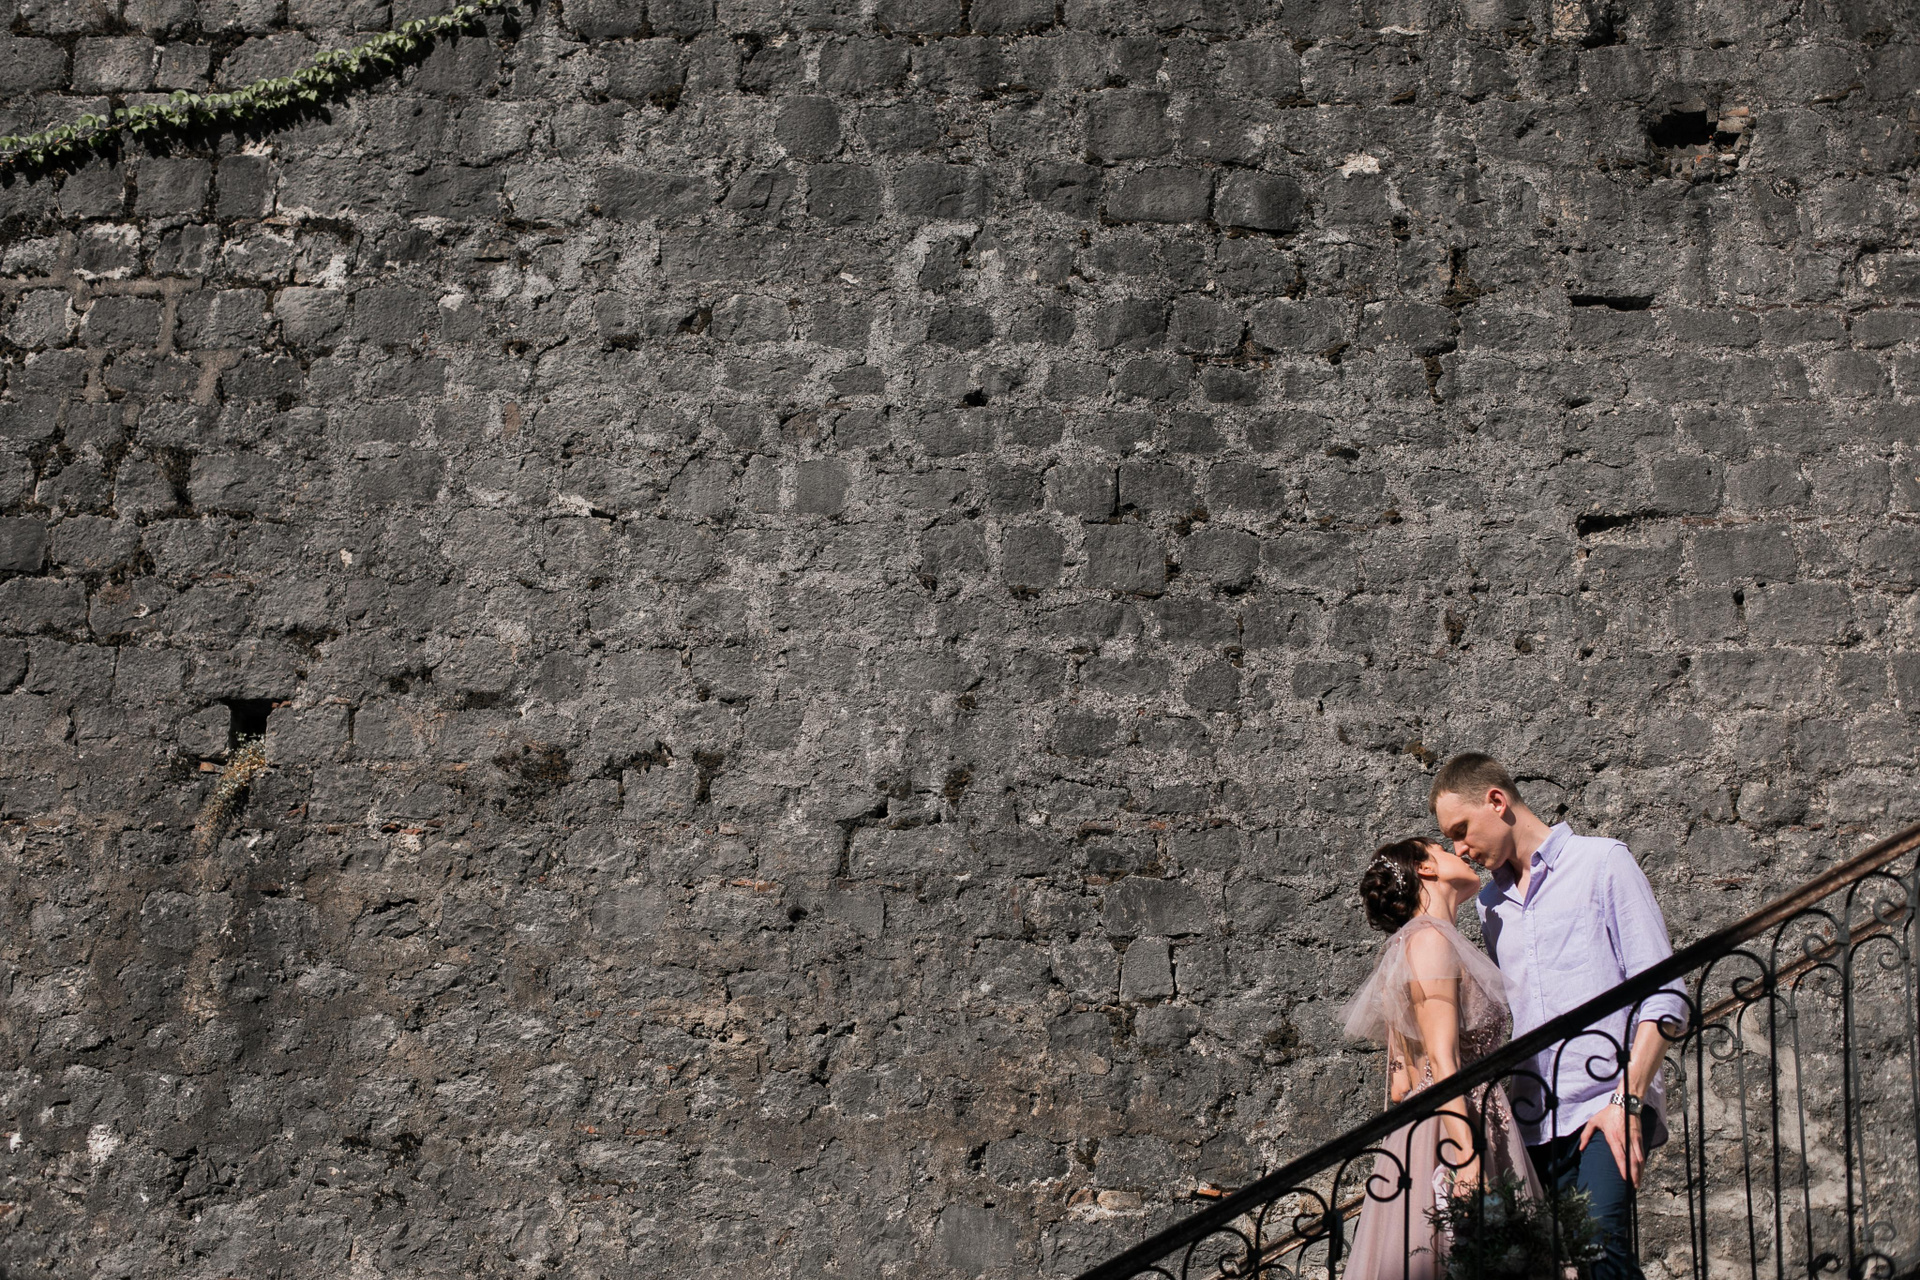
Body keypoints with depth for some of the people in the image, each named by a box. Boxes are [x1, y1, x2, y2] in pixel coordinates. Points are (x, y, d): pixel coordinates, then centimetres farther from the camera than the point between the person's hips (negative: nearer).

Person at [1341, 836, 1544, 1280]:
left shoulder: (1418, 943, 20)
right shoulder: (1428, 939, -7)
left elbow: (1400, 1085, 19)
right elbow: (1443, 1062, -16)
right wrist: (1468, 1164, -21)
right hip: (1453, 1133, -9)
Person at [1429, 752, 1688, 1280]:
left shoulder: (1602, 863, 4)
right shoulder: (1489, 900, 21)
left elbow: (1663, 995, -2)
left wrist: (1626, 1101, -12)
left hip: (1605, 1106, -5)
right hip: (1531, 1121, 5)